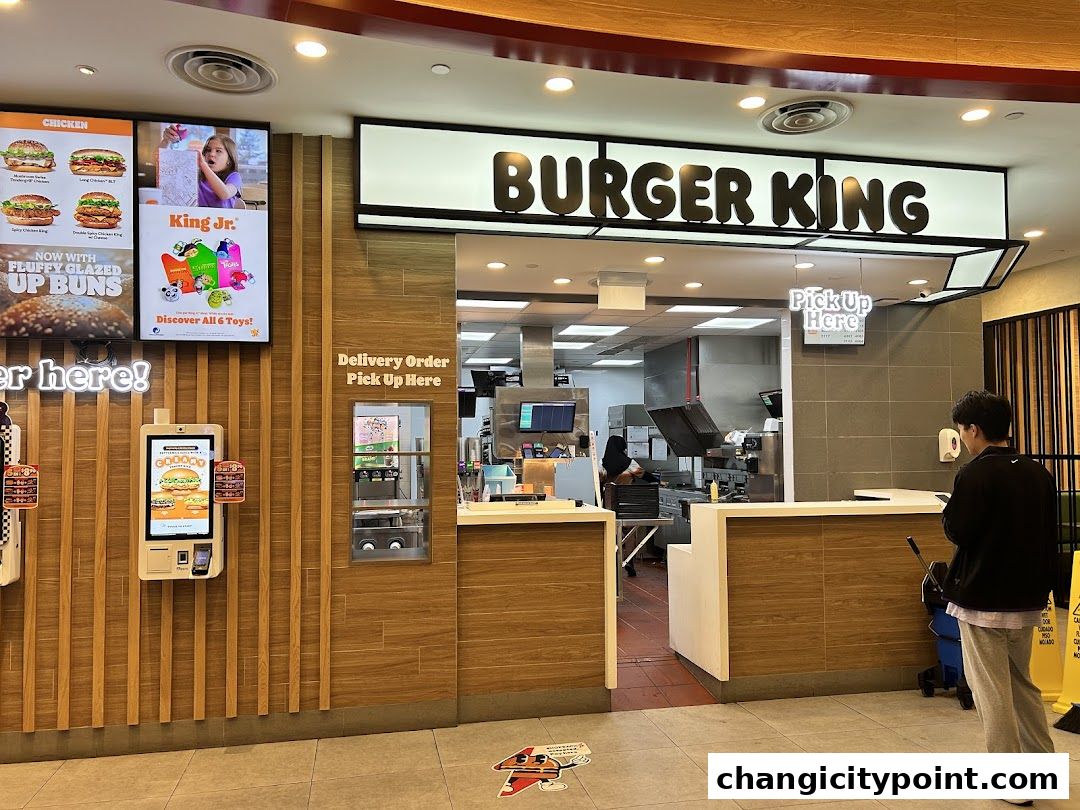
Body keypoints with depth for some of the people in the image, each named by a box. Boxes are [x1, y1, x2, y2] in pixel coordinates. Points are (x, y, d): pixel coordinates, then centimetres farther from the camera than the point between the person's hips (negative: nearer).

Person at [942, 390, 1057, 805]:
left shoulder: (974, 475, -18)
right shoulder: (1038, 473, 5)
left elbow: (958, 531, -15)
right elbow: (1049, 534, 12)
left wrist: (950, 509, 4)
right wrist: (1043, 584, 20)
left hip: (983, 600, -7)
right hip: (1027, 599, 7)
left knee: (992, 690, 4)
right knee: (1021, 683, 22)